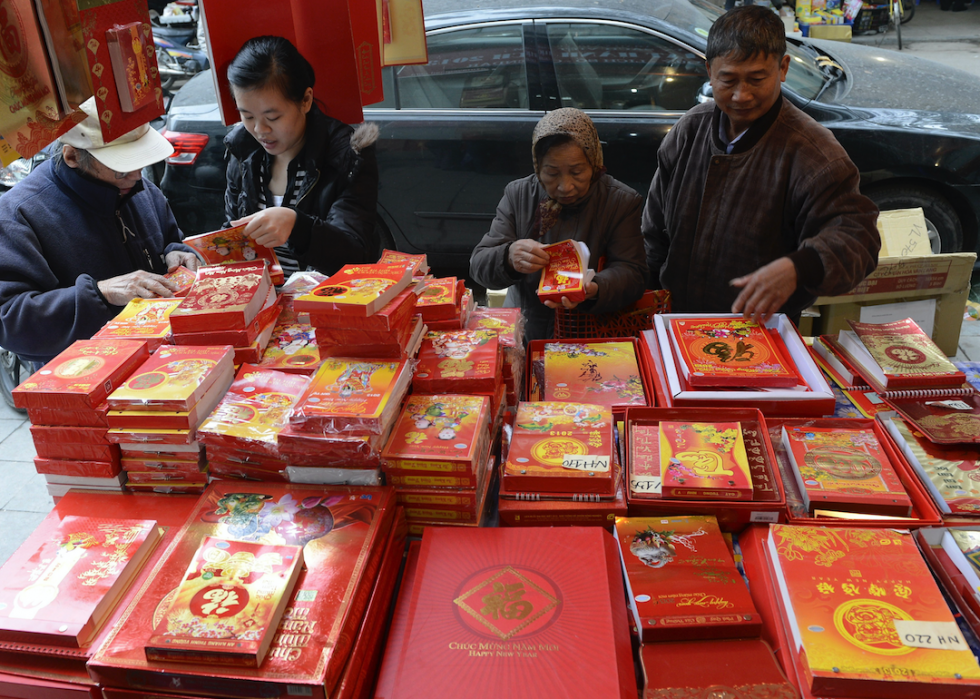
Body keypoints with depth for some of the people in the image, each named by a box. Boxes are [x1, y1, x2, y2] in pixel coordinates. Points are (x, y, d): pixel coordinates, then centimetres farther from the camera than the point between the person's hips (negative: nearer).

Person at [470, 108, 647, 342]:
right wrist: (509, 258, -25)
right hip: (523, 336, 2)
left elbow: (632, 273, -6)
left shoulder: (622, 202, 1)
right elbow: (478, 265, 0)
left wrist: (594, 290, -30)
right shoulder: (518, 195, 5)